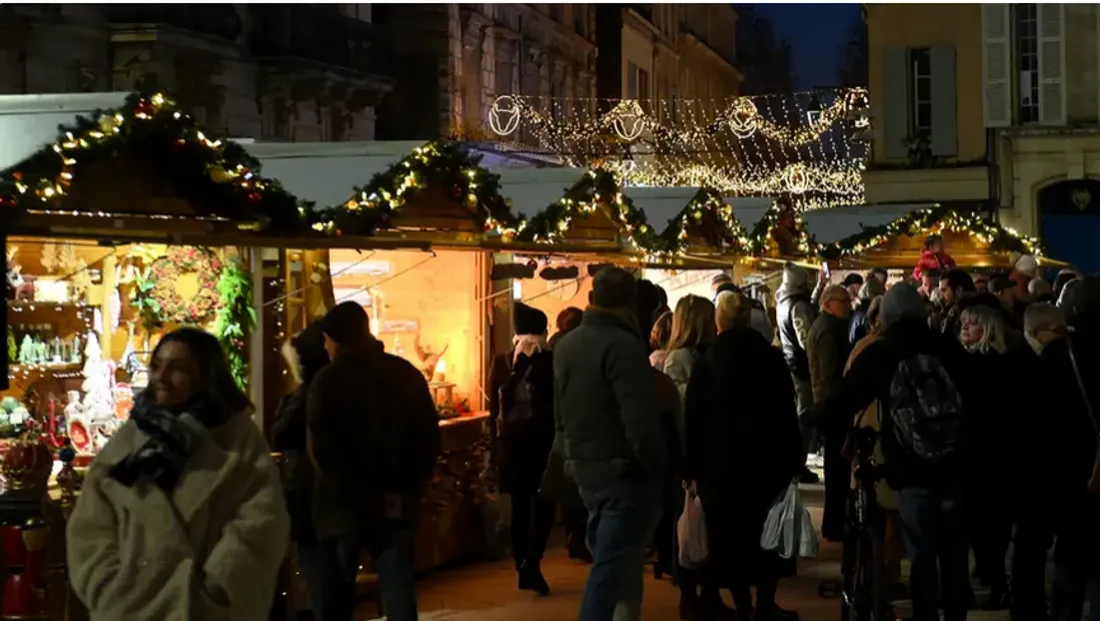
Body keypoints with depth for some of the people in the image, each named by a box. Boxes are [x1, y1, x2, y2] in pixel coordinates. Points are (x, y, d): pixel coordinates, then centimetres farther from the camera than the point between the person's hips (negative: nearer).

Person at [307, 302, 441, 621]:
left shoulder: (328, 380, -9)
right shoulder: (407, 374, 5)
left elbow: (322, 450, -15)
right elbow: (429, 438, 3)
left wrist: (361, 493, -9)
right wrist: (408, 489, 1)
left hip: (344, 505, -3)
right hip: (396, 505, 3)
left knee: (338, 595, 9)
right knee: (399, 591, 4)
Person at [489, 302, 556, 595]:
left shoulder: (501, 362, 0)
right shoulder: (553, 360, -7)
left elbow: (494, 408, 2)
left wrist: (496, 442, 8)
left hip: (512, 437, 3)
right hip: (544, 435, -3)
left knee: (520, 503, 11)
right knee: (544, 501, 4)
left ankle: (523, 566, 16)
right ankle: (531, 564, -12)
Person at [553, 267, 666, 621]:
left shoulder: (566, 345, 11)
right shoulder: (623, 345, -17)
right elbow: (641, 422, -23)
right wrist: (656, 469, -11)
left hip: (584, 469, 8)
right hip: (624, 472, -8)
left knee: (611, 564, 19)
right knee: (611, 569, -5)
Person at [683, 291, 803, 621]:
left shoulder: (706, 361, -4)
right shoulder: (772, 358, -1)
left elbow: (693, 419, -3)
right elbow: (788, 412, 1)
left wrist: (692, 468, 1)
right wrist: (792, 460, 6)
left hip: (720, 461, -1)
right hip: (764, 458, 2)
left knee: (729, 536, 5)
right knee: (764, 533, 13)